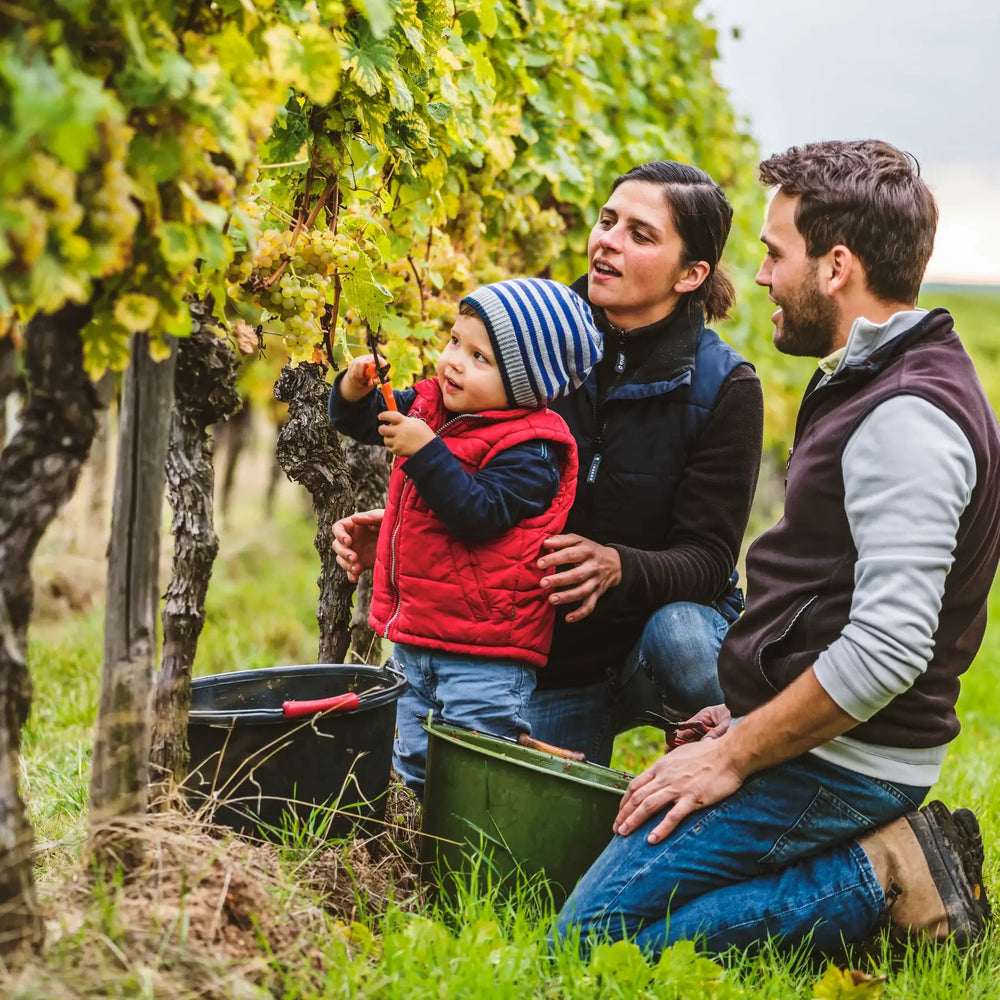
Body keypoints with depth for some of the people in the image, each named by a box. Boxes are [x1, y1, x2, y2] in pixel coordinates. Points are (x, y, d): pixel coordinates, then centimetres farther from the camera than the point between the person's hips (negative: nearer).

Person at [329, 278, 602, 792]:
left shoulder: (530, 452, -17)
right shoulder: (429, 405, 6)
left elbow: (478, 515, -29)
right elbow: (355, 422, 17)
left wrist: (426, 453, -30)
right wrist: (355, 388, -4)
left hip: (483, 656, -8)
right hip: (412, 638, 8)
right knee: (411, 765, 19)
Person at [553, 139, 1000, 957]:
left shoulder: (906, 416, -20)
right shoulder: (874, 382, 14)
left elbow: (887, 649, -27)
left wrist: (734, 756, -18)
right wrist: (748, 715, 16)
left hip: (837, 764, -10)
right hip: (820, 744, 10)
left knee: (594, 934, -13)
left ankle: (885, 882, -8)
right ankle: (897, 849, 8)